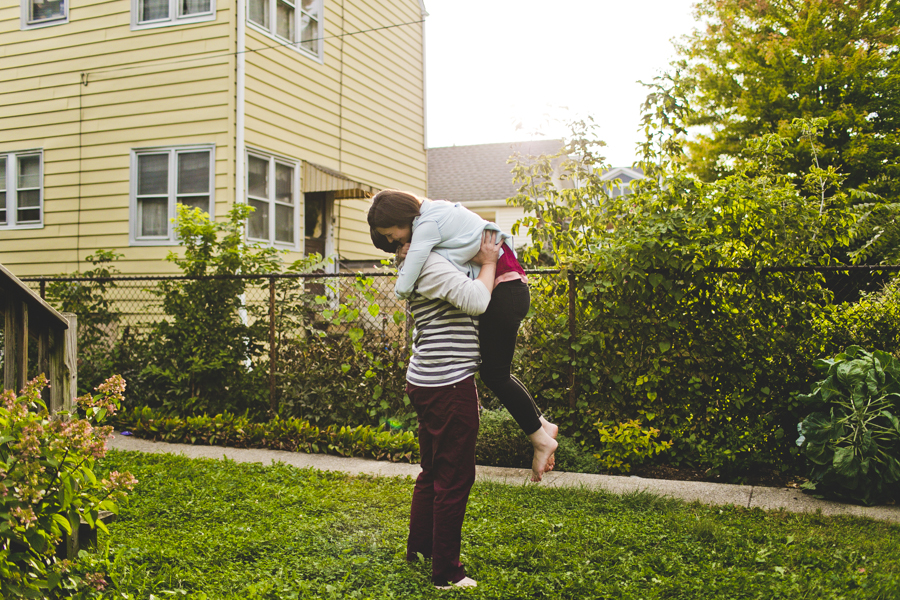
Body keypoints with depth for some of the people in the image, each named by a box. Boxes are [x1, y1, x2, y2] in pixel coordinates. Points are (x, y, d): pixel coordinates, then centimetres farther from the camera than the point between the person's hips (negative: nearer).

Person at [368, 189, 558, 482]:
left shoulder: (427, 225, -18)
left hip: (505, 290, -10)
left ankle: (541, 438, 8)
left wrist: (409, 258, 0)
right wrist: (410, 252, -1)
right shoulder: (436, 212, 11)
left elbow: (404, 287, -22)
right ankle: (541, 423, 21)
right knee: (495, 370, 15)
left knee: (494, 374, -2)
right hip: (504, 289, 10)